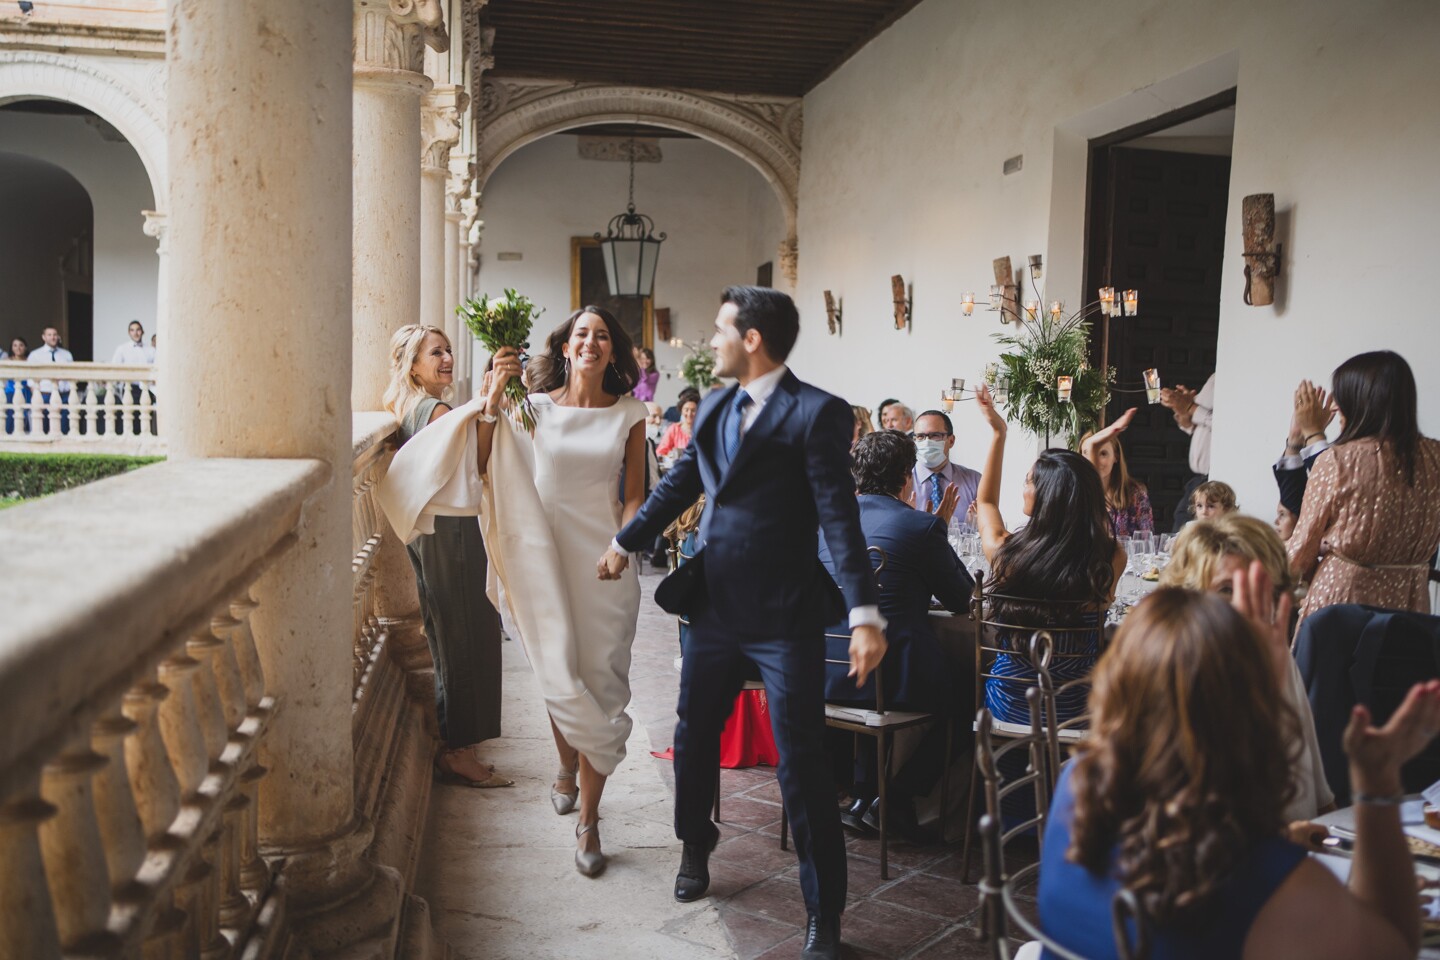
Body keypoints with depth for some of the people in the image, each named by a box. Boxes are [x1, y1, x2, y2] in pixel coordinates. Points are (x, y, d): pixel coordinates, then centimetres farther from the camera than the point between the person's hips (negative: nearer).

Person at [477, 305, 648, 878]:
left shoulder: (629, 414, 2)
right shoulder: (536, 407, 0)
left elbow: (634, 494, 4)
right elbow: (483, 464, -7)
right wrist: (495, 396, -16)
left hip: (604, 561, 0)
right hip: (545, 557, 1)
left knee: (598, 683, -1)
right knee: (559, 680, 13)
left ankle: (588, 821, 8)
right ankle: (567, 769, 42)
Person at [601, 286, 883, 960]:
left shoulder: (815, 413, -12)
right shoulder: (714, 408, 9)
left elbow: (840, 518, -17)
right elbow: (678, 484, 21)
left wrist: (865, 615, -24)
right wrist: (624, 543, 24)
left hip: (784, 616, -7)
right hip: (716, 607, 7)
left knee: (802, 766, -1)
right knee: (692, 738, 20)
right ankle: (695, 849, 46)